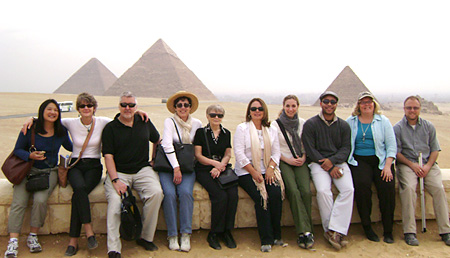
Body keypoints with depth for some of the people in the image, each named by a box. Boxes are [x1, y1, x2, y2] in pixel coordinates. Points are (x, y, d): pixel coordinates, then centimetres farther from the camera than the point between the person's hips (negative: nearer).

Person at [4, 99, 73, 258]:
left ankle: (33, 237, -9)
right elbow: (17, 150, 2)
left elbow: (70, 147, 22)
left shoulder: (61, 132, 5)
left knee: (40, 200, -25)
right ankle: (13, 242, -18)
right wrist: (30, 155, -16)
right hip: (28, 171, 0)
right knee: (18, 203, -19)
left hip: (49, 172, 0)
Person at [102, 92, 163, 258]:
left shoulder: (145, 122, 12)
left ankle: (146, 237, -9)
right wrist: (115, 180, -17)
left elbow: (157, 140, 28)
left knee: (156, 193, -26)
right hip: (118, 172, -2)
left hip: (143, 170, 2)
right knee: (115, 200, -29)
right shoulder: (110, 128, 3)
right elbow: (108, 157, -4)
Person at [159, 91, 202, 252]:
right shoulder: (169, 121, -1)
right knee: (169, 193, -26)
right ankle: (172, 235, -12)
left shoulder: (197, 124, 8)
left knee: (185, 192, -26)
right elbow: (167, 145, -12)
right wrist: (176, 168, -20)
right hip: (168, 165, -1)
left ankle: (186, 234, -14)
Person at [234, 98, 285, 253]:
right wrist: (253, 172, -14)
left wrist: (271, 168, -10)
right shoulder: (242, 128, 2)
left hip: (267, 171, 3)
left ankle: (276, 235, -7)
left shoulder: (271, 131, 15)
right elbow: (239, 153, -7)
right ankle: (266, 239, -14)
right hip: (246, 172, -3)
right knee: (260, 197, -26)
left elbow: (276, 152, 10)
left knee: (276, 193, -23)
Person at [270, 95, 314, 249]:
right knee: (293, 191, -27)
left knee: (306, 191, -24)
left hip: (300, 161, 2)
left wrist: (303, 158, -2)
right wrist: (287, 160, -8)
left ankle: (305, 232, -14)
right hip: (283, 162, -2)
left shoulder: (303, 123, 11)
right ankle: (305, 232, -22)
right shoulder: (275, 124, 3)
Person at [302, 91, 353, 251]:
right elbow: (310, 150, -3)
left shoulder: (343, 125, 14)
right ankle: (330, 230, -16)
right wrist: (330, 168, -10)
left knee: (348, 189, -23)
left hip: (339, 162, 3)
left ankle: (334, 231, -23)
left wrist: (332, 160, -14)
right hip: (318, 163, -3)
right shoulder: (310, 124, 3)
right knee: (323, 191, -28)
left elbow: (346, 149, 7)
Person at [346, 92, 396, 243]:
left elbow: (391, 145, 6)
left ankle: (388, 231, -7)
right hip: (359, 161, -1)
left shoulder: (383, 121, 11)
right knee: (362, 184, -29)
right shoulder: (350, 122, 11)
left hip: (381, 160, 1)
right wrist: (343, 162, -8)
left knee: (387, 186, -24)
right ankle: (367, 227, -12)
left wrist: (388, 166, -7)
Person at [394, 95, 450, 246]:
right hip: (406, 164, -3)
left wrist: (428, 166, -7)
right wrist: (412, 165, -12)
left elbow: (435, 150, 10)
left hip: (428, 164, 3)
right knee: (408, 188, -29)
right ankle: (409, 232, -25)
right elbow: (396, 152, 0)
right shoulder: (397, 128, 5)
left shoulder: (428, 126, 14)